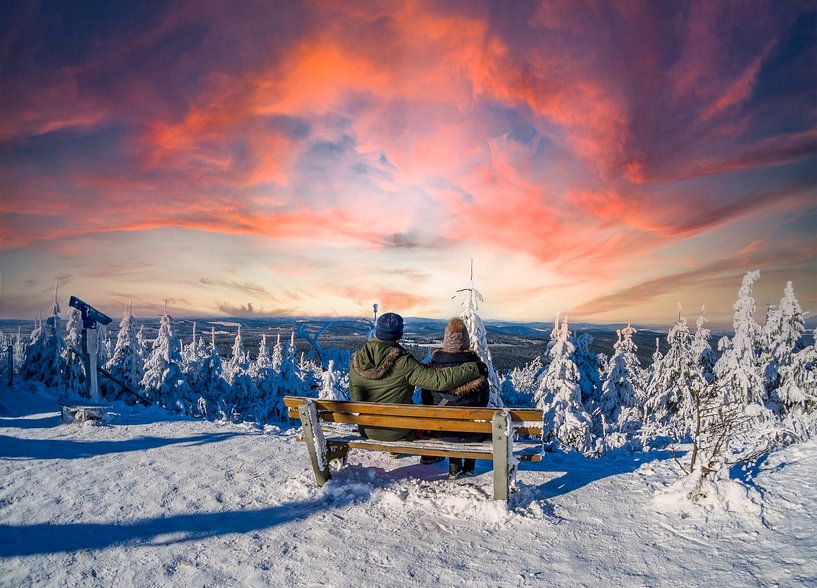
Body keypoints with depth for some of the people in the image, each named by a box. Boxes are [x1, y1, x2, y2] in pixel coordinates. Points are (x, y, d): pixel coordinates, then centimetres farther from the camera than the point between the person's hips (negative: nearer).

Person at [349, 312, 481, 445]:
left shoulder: (356, 360, -11)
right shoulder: (403, 363, -26)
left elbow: (354, 396, 2)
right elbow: (439, 380, -29)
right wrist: (474, 368, -18)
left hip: (367, 430, 5)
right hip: (397, 432, -4)